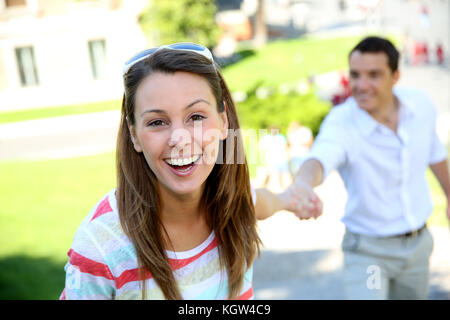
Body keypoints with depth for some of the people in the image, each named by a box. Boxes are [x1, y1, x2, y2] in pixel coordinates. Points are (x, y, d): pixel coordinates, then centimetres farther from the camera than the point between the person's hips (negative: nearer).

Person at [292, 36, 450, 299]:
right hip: (368, 250, -4)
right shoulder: (341, 122, -25)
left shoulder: (421, 105, -10)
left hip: (418, 243, 5)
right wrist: (302, 184, -69)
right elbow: (320, 158, -47)